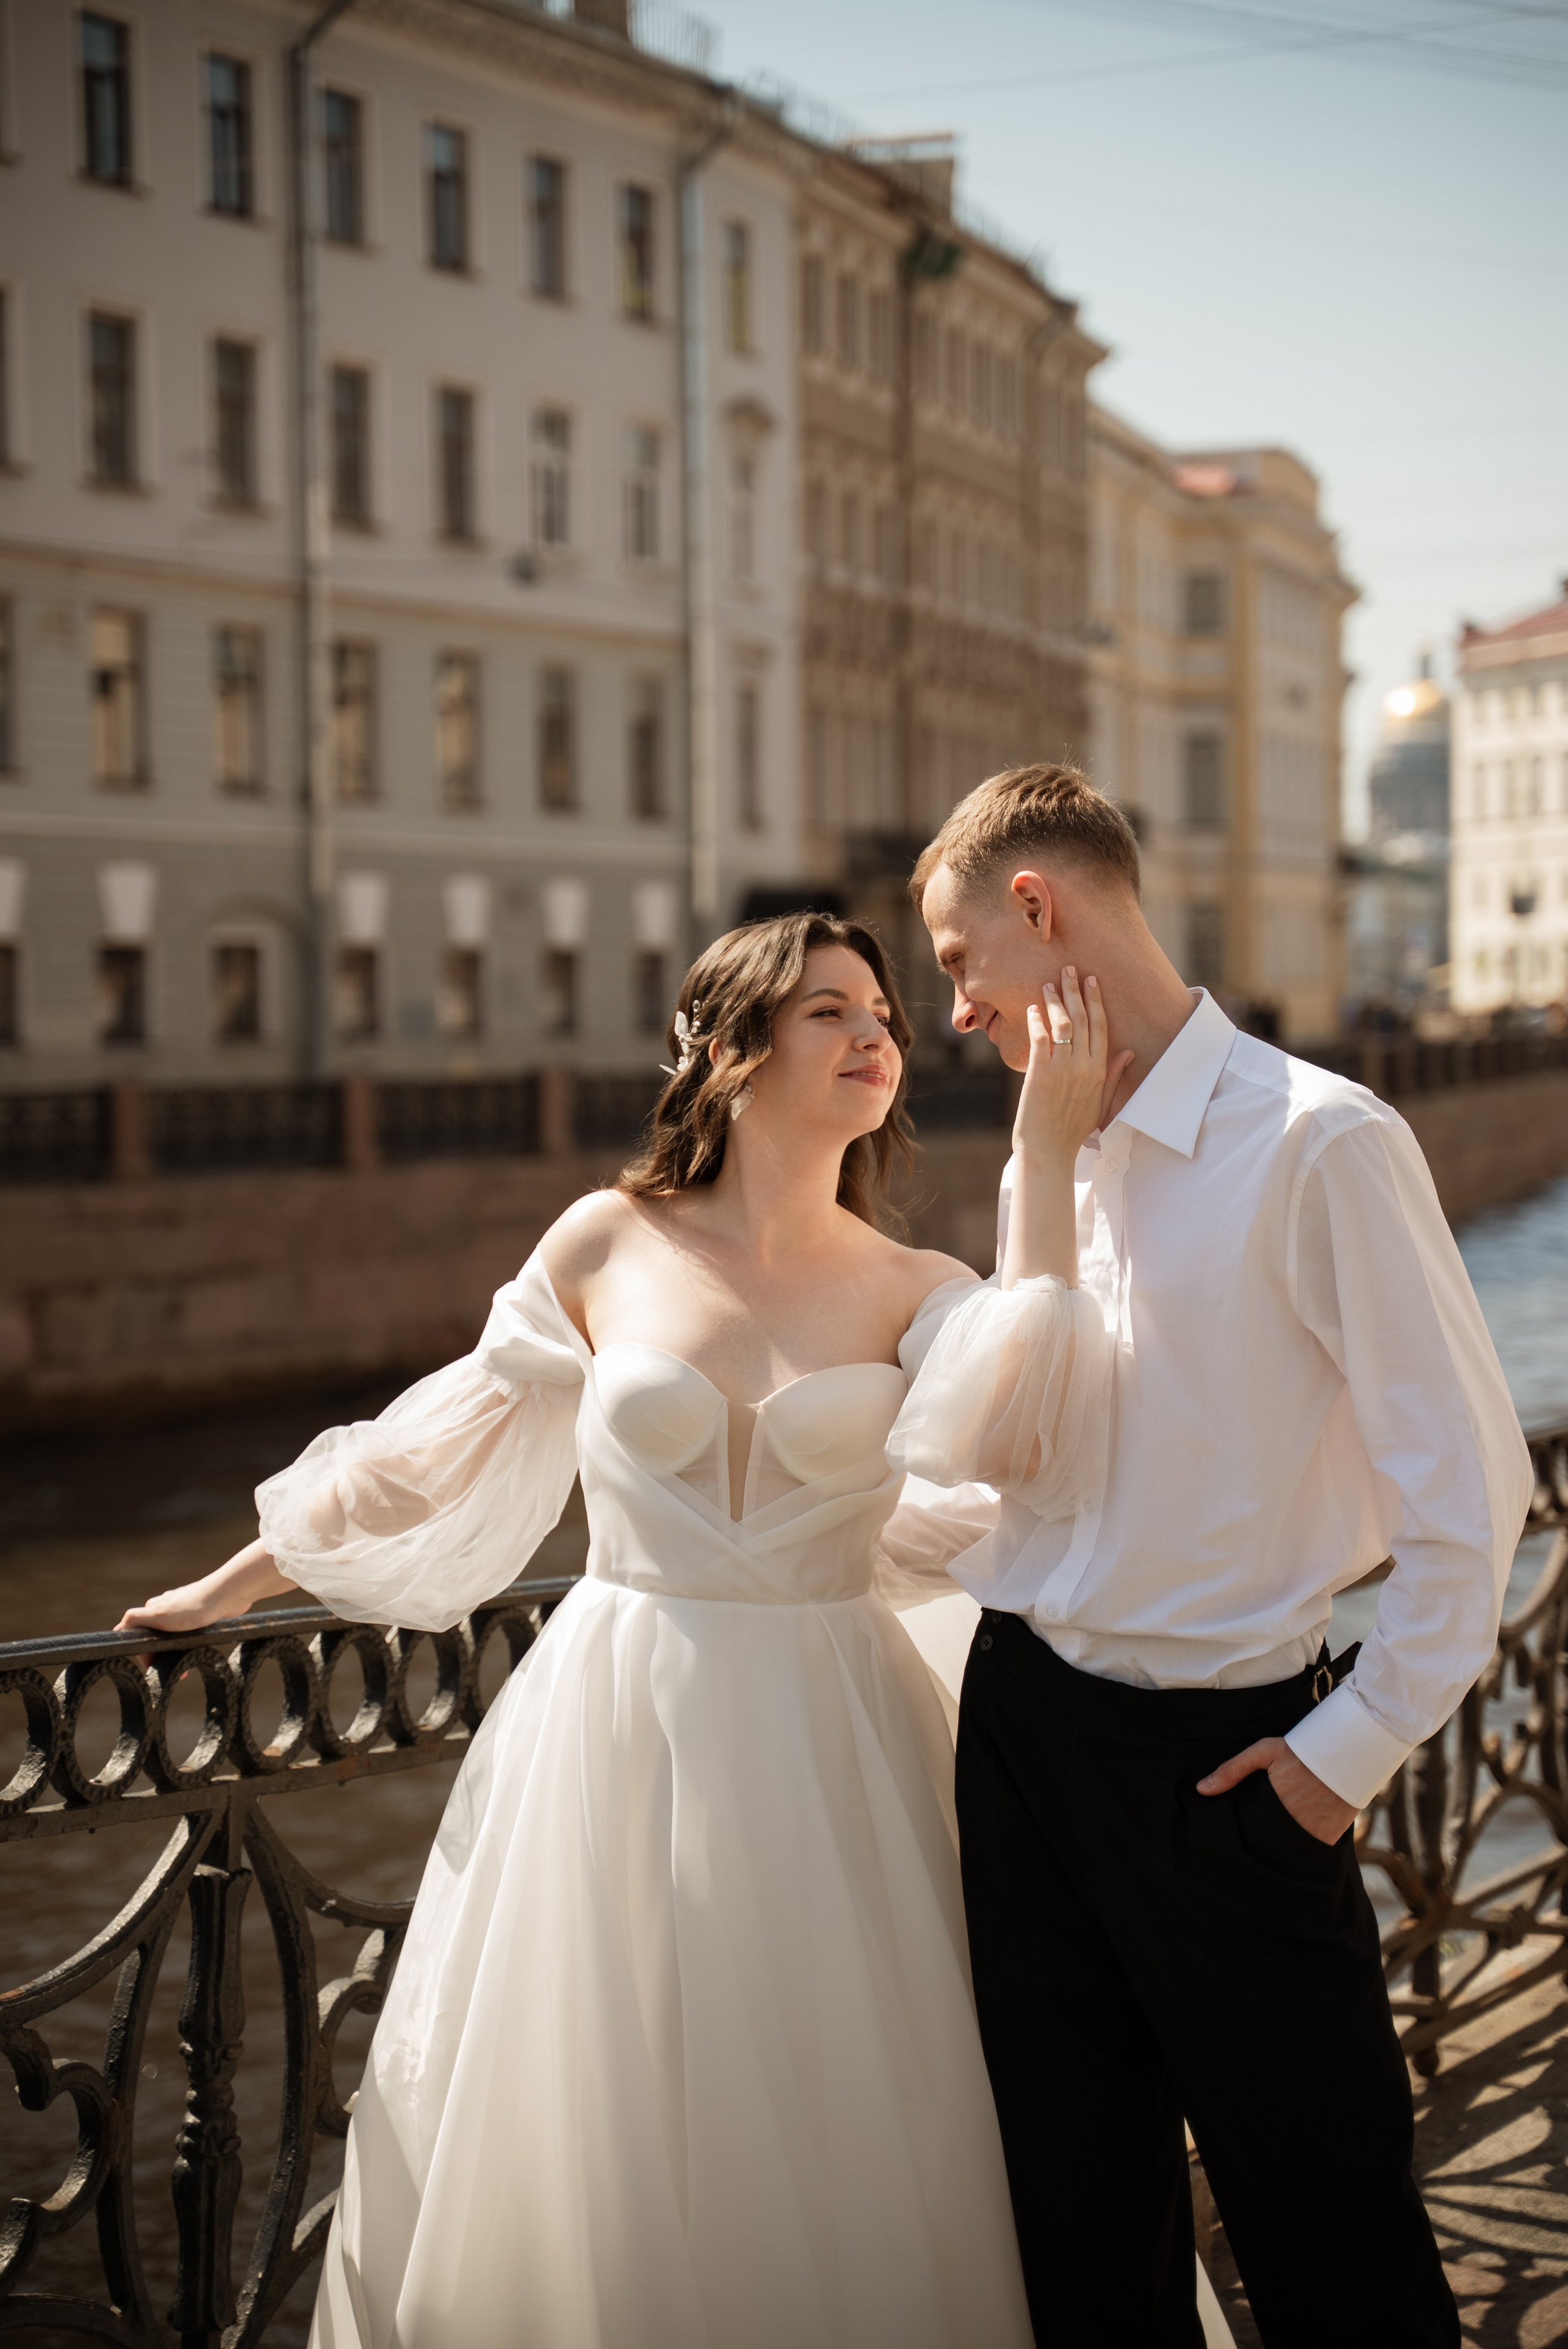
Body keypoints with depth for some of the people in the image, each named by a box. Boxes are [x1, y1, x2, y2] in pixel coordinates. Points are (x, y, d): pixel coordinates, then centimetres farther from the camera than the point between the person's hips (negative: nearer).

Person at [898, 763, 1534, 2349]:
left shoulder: (1317, 1146, -15)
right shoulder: (1041, 1163, 7)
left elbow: (1467, 1482, -14)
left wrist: (1356, 1744, -12)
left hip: (1224, 1752, -6)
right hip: (1025, 1728, 6)